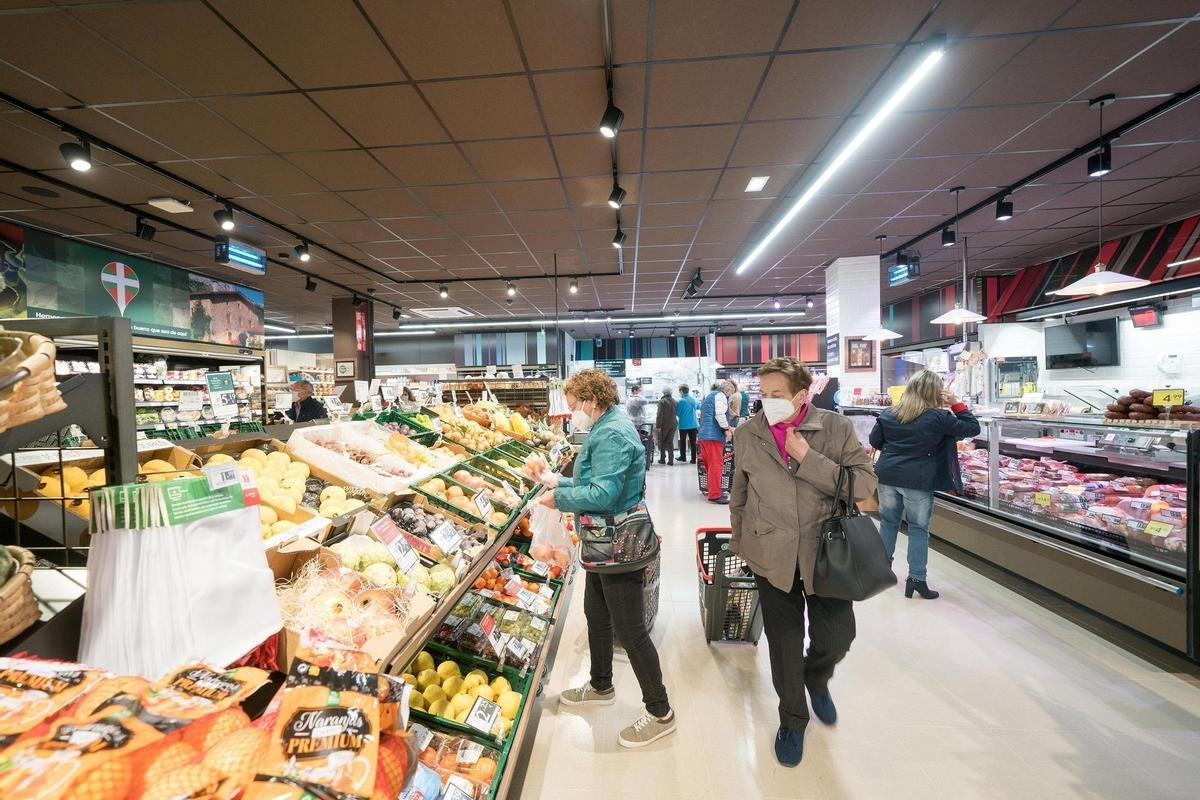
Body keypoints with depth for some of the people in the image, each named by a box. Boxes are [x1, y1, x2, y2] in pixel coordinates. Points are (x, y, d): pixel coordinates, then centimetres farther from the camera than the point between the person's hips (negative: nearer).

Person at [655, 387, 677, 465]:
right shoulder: (674, 401, 2)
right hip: (673, 424, 5)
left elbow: (660, 415, -18)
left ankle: (662, 459, 14)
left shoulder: (662, 401, -14)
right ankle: (671, 460, 7)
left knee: (662, 442, 10)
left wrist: (658, 426, -17)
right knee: (670, 442, 10)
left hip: (664, 424, -4)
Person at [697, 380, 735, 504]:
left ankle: (713, 490, 24)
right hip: (714, 435, -10)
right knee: (716, 465, -8)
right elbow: (720, 414, -18)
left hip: (703, 434, 10)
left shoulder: (709, 396, 27)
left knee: (710, 465, 15)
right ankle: (715, 495, -8)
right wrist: (727, 428, -9)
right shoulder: (720, 395, -3)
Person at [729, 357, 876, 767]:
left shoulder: (837, 428, -8)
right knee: (784, 643, 13)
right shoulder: (747, 434, -5)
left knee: (837, 636, 8)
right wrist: (740, 543, 11)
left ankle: (816, 678, 45)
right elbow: (739, 494, 5)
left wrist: (808, 458, -22)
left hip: (825, 552, 0)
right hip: (772, 556, 1)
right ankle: (792, 718, 40)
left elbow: (864, 484, -13)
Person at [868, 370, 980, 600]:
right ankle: (917, 579, 10)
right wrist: (957, 404, 5)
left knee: (888, 522, 17)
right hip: (918, 481, -4)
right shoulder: (938, 417, -9)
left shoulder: (888, 414, 2)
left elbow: (875, 441, 8)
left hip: (887, 476, 4)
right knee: (918, 528, 7)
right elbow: (973, 428, -1)